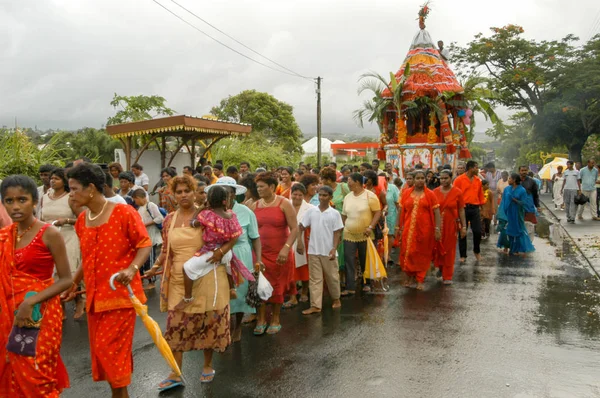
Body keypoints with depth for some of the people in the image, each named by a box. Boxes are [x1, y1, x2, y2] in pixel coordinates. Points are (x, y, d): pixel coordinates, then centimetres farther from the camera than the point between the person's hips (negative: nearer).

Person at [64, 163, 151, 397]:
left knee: (110, 348, -3)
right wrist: (73, 283, 17)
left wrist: (132, 269, -28)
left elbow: (145, 244, -13)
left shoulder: (124, 213, -14)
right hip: (94, 295, 7)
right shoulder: (82, 220, 7)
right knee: (101, 349, 12)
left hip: (120, 293, -7)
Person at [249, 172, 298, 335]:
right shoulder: (254, 206, 3)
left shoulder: (284, 204, -7)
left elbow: (294, 228, -12)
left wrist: (286, 248, -22)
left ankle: (276, 319, 25)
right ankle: (261, 319, 16)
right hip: (260, 252, 3)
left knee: (277, 286, 9)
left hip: (279, 253, -2)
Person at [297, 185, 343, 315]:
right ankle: (315, 305, 8)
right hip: (313, 251, 2)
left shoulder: (335, 213, -4)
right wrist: (299, 241, -5)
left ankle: (336, 299, 33)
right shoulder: (311, 211, 1)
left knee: (332, 277, 12)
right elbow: (301, 227, 5)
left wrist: (334, 249, -14)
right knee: (315, 278, 4)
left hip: (328, 251, -1)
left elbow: (337, 233, -4)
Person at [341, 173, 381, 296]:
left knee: (365, 262, 10)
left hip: (365, 235, -4)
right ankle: (350, 287, 4)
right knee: (349, 262, -1)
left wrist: (370, 227, -21)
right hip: (349, 235, 4)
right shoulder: (347, 197, 7)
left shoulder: (370, 196, -10)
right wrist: (342, 228, 9)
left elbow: (378, 212, -11)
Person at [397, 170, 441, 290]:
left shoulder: (430, 194, -1)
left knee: (422, 254, 7)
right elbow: (401, 211, 7)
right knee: (408, 253, 6)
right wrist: (400, 227, 4)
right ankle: (409, 275, 28)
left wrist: (437, 229, -8)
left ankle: (420, 280, 20)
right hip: (409, 229, 1)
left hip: (425, 229, -1)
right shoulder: (407, 193, 4)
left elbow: (436, 212, -3)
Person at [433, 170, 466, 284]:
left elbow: (461, 210, -1)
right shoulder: (435, 192, -1)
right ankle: (440, 267, 34)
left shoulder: (457, 192, -4)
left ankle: (447, 276, 19)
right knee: (437, 248, 3)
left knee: (449, 250, 6)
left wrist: (463, 226, -3)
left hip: (451, 225, -1)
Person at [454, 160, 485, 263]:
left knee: (478, 231, 2)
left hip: (475, 208, 3)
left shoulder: (478, 180, 9)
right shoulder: (459, 180, -5)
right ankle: (463, 255, 14)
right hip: (463, 208, -3)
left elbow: (480, 195, 12)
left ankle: (476, 251, 27)